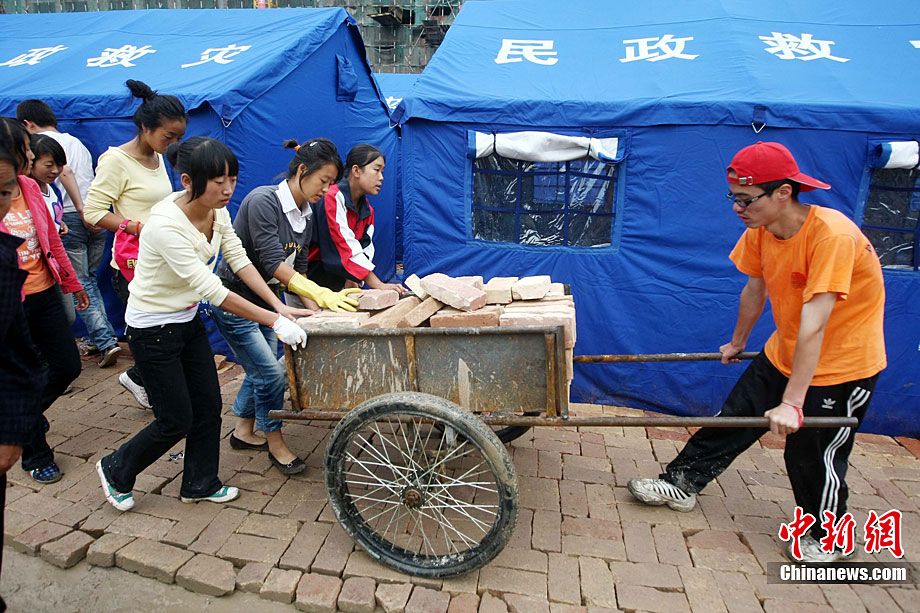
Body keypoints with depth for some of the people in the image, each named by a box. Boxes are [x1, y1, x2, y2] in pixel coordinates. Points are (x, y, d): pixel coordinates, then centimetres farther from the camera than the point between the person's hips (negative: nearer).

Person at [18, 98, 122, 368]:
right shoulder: (76, 141, 23)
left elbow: (64, 171, -16)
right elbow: (89, 180, 16)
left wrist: (82, 212, -18)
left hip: (70, 217, -7)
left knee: (80, 284, 0)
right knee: (90, 280, 16)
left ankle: (105, 342, -6)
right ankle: (101, 339, 15)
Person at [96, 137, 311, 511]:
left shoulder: (216, 211, -8)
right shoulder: (166, 224, -32)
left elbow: (239, 260, -2)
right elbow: (212, 290, -33)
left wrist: (279, 305, -13)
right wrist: (275, 322, -32)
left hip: (188, 320, 7)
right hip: (153, 329, -7)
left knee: (209, 406, 11)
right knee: (176, 420, 3)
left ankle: (200, 484, 32)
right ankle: (116, 470, 31)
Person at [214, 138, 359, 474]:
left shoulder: (306, 215, 2)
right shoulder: (262, 201, -23)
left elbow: (298, 269, 3)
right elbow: (273, 263, -30)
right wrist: (322, 295, -36)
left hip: (265, 299, 8)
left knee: (261, 370, 17)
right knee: (271, 373, -6)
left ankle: (243, 431, 38)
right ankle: (275, 442, 14)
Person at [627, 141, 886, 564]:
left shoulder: (833, 235, -31)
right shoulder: (759, 231, -8)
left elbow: (814, 325, -34)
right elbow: (755, 291, 8)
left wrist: (792, 403, -34)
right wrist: (737, 343, 22)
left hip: (844, 364, -7)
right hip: (784, 353, 7)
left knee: (811, 455, 4)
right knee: (734, 417, 11)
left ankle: (829, 537, 31)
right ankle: (682, 484, 26)